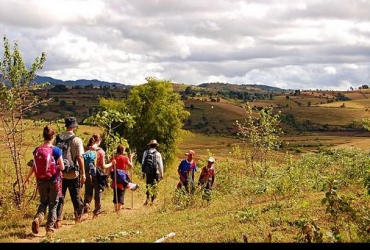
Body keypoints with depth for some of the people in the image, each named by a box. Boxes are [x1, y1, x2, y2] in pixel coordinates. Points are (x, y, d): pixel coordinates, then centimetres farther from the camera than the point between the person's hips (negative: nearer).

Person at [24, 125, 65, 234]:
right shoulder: (56, 150, -12)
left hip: (41, 181, 3)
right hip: (54, 180, -3)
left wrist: (27, 178, 16)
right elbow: (62, 167, -12)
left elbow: (33, 166, 2)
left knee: (43, 202, 19)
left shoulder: (37, 150, -3)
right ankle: (50, 227, 14)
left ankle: (37, 218, -8)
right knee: (53, 204, 12)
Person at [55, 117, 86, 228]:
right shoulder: (77, 140, -11)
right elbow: (79, 158, -13)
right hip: (73, 173, -2)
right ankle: (78, 216, 28)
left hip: (60, 173, 3)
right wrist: (83, 174, -7)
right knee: (76, 196, 13)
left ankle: (58, 220, 0)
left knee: (60, 196, 7)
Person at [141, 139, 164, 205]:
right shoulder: (158, 154, -6)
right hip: (155, 173, -2)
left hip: (147, 172, 2)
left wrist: (143, 172, 17)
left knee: (148, 186, 14)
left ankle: (148, 199, 3)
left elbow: (143, 163, 8)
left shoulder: (145, 152, 3)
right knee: (154, 187, 6)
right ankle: (152, 200, 6)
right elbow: (160, 164, -4)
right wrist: (161, 174, 3)